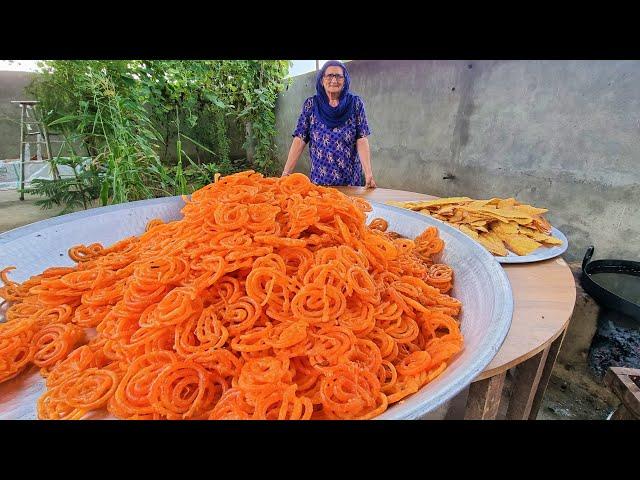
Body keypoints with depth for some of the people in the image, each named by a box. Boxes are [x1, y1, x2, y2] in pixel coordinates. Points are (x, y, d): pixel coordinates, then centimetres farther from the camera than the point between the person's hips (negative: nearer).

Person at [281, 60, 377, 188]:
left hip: (350, 180, 0)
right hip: (319, 179, 1)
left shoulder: (355, 103, -1)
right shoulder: (311, 104, 0)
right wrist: (285, 173, -13)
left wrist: (369, 174, -19)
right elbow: (300, 140, -4)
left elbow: (361, 140, -7)